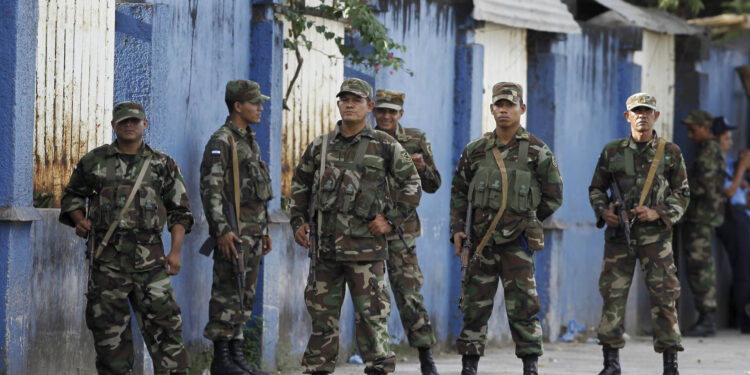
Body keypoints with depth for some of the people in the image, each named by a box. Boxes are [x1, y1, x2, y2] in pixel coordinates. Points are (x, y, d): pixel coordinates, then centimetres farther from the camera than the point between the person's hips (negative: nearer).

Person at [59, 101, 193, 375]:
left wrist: (175, 251, -1)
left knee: (163, 318, -7)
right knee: (109, 324, 2)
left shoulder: (163, 165, 8)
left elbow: (179, 211, 10)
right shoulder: (94, 161, 9)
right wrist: (79, 220, -1)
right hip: (107, 257, 0)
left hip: (149, 257, 0)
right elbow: (72, 195, 20)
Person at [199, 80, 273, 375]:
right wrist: (222, 230, -25)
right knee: (228, 294, -8)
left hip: (253, 231, 9)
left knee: (245, 295, 10)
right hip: (233, 231, -9)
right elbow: (210, 189, -18)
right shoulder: (221, 142, -10)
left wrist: (264, 230, 21)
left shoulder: (250, 142, 18)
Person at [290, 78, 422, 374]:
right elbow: (300, 183, 22)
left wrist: (392, 220, -3)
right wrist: (298, 221, 12)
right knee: (322, 312, 8)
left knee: (371, 314, -4)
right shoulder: (320, 146, 11)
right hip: (324, 244, 3)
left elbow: (412, 185, 5)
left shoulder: (385, 146, 1)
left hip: (365, 245, -3)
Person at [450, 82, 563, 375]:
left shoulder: (536, 151, 0)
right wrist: (457, 229, 5)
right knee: (475, 306, 5)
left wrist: (525, 221, 9)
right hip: (480, 241, 3)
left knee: (522, 307, -5)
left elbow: (553, 197, 5)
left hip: (516, 242, -3)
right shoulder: (475, 151, 8)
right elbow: (458, 191, 15)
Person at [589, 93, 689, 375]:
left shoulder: (670, 152, 5)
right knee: (613, 295, 0)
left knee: (664, 296, -4)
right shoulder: (612, 151, 8)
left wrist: (658, 213, -9)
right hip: (619, 232, 1)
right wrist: (603, 211, -3)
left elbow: (682, 193, 6)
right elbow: (596, 188, 16)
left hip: (655, 233, -1)